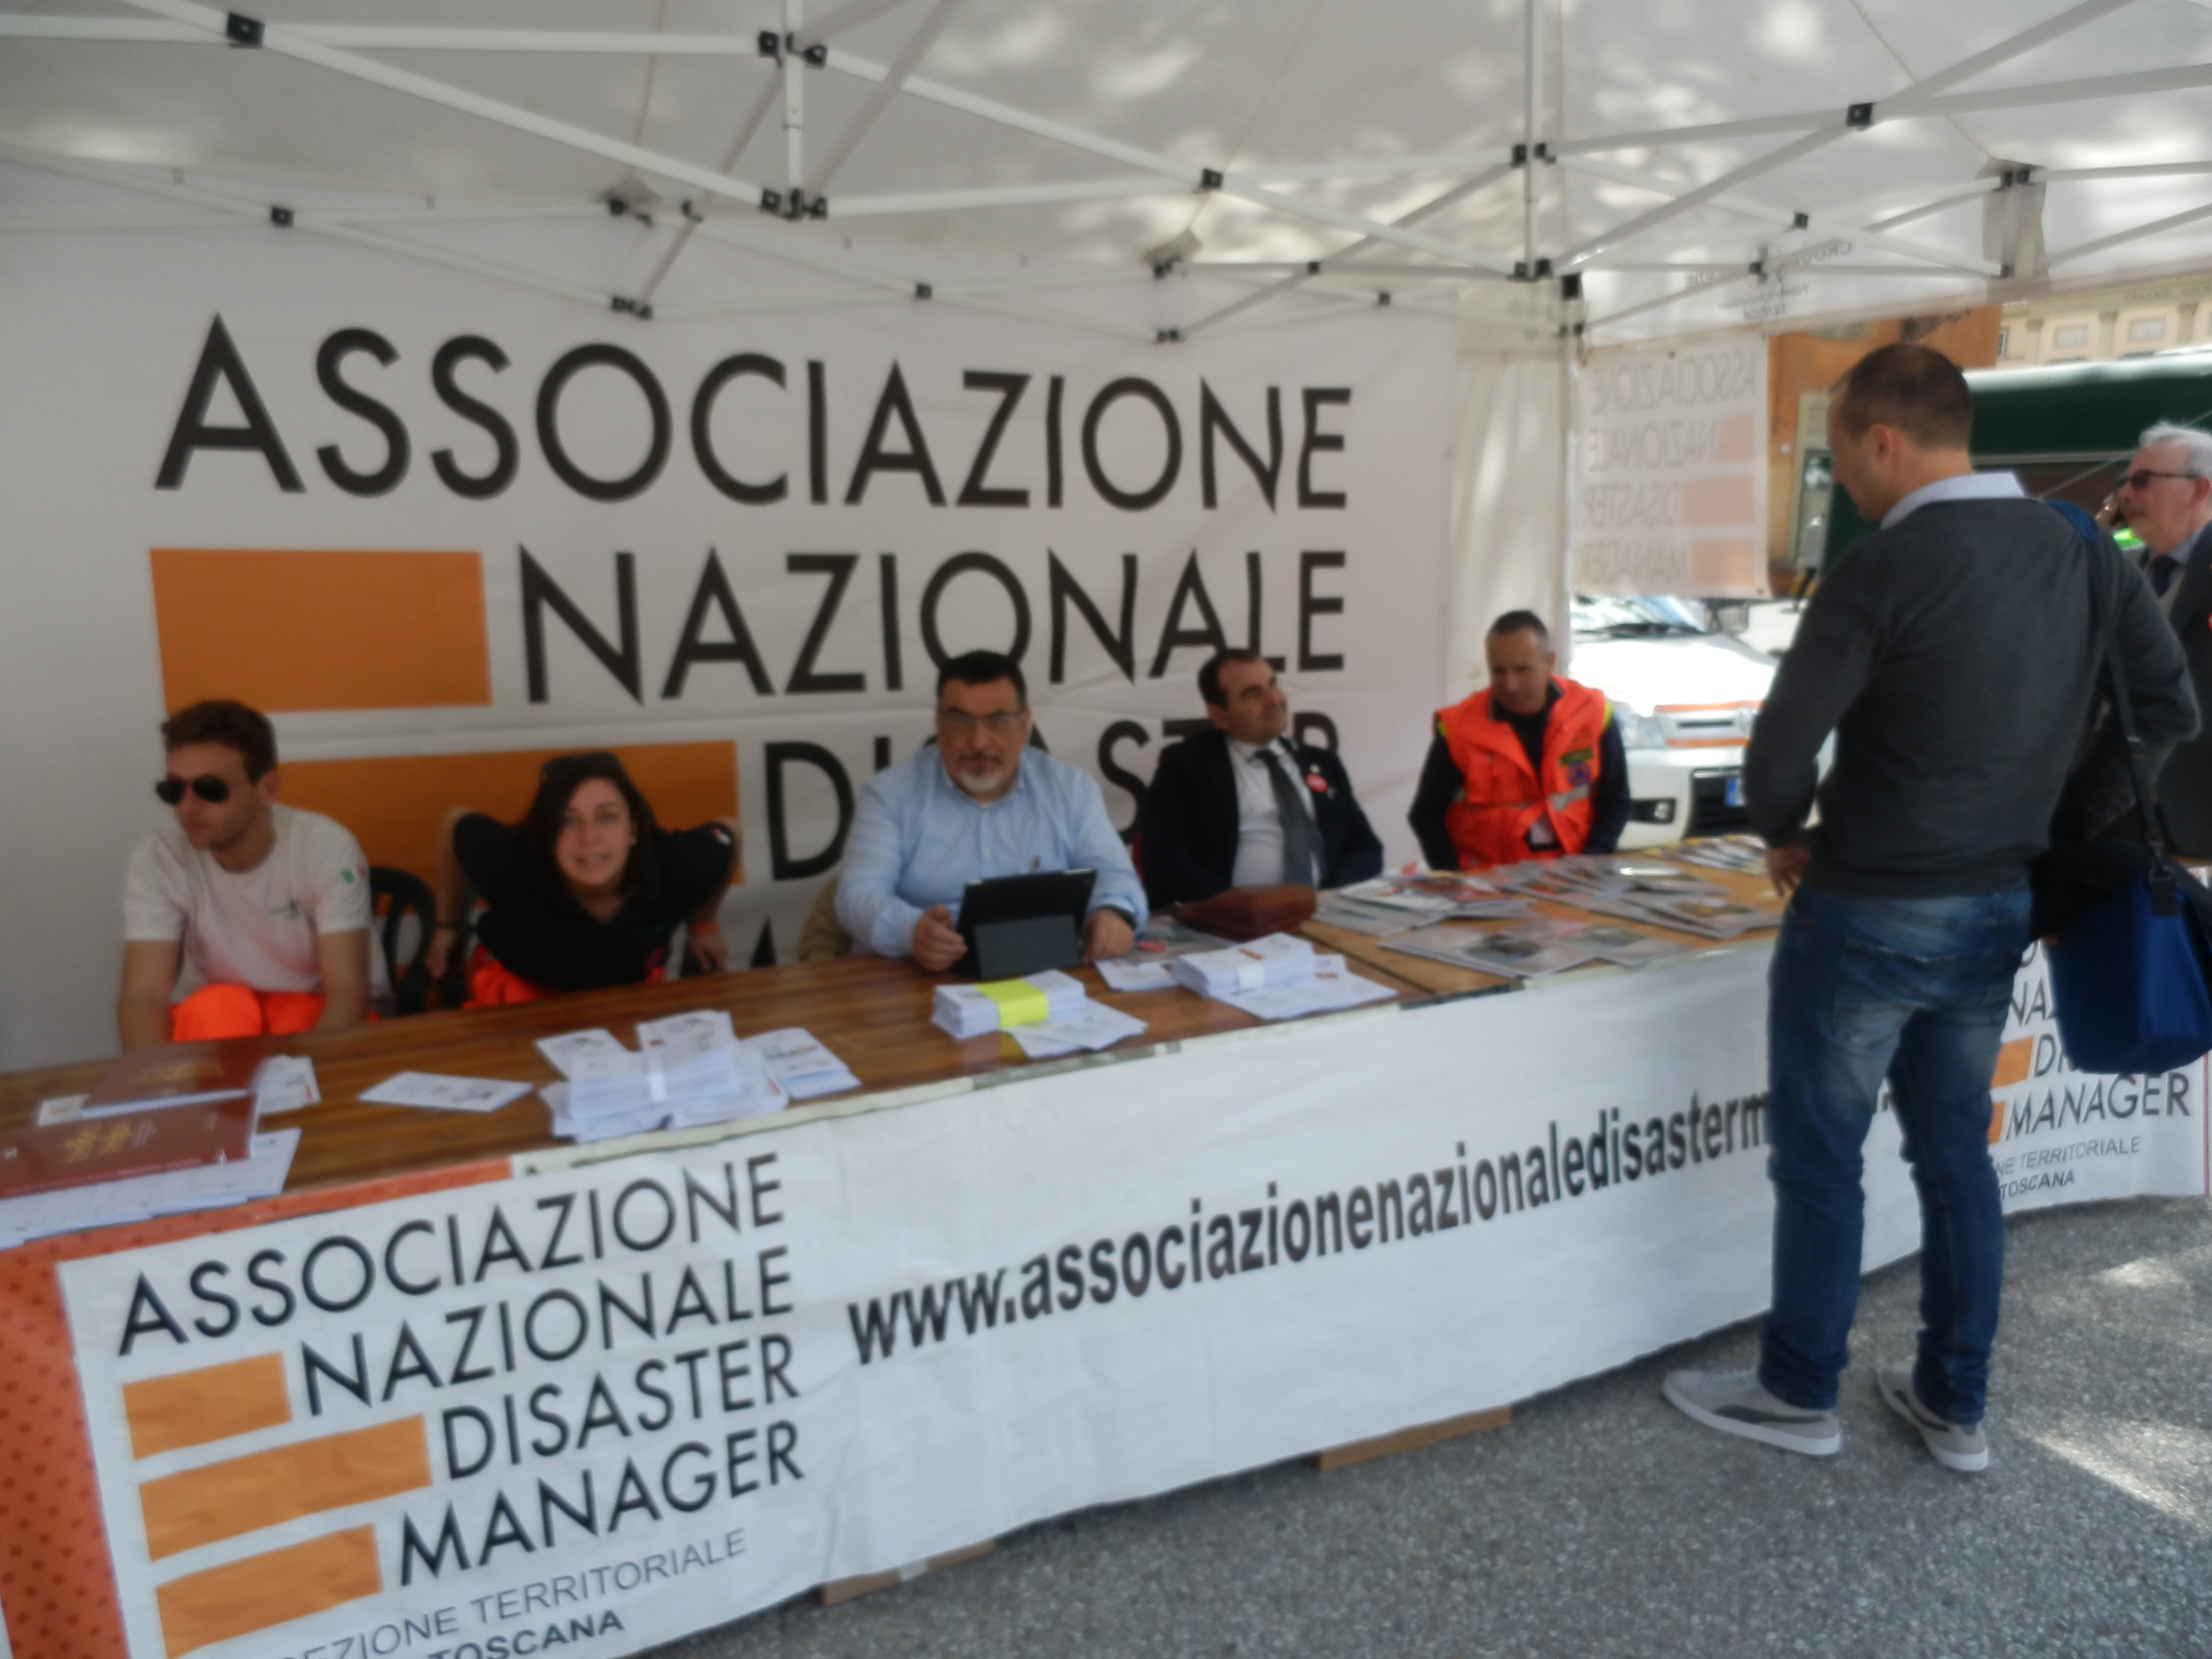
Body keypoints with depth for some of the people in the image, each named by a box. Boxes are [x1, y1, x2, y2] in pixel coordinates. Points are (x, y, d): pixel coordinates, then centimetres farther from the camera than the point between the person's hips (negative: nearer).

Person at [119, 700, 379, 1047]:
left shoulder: (327, 849, -21)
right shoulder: (156, 863, -15)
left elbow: (347, 990, -24)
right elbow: (143, 995, -21)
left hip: (317, 1008, -2)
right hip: (214, 1017, 2)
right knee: (216, 1007, -31)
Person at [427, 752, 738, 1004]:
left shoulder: (677, 868, -31)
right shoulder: (511, 866, -35)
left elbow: (728, 834, -7)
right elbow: (455, 824, -11)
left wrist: (705, 926, 4)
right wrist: (447, 925, 1)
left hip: (632, 987, 2)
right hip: (522, 988, -2)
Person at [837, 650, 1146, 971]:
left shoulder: (1071, 789, 7)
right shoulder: (890, 794, 0)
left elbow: (1113, 874, 5)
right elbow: (860, 894, -9)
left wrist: (1114, 913, -21)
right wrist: (913, 931, -31)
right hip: (925, 981, -2)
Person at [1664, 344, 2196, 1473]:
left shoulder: (1882, 572, -19)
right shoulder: (2081, 552, 2)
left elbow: (1783, 748, -19)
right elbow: (2168, 712, 9)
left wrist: (1787, 836, 0)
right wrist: (2042, 819, 13)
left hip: (1868, 915, -7)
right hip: (1998, 910, 7)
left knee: (1819, 1159, 8)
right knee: (1956, 1153, 18)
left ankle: (1799, 1395, 24)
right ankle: (1955, 1404, 30)